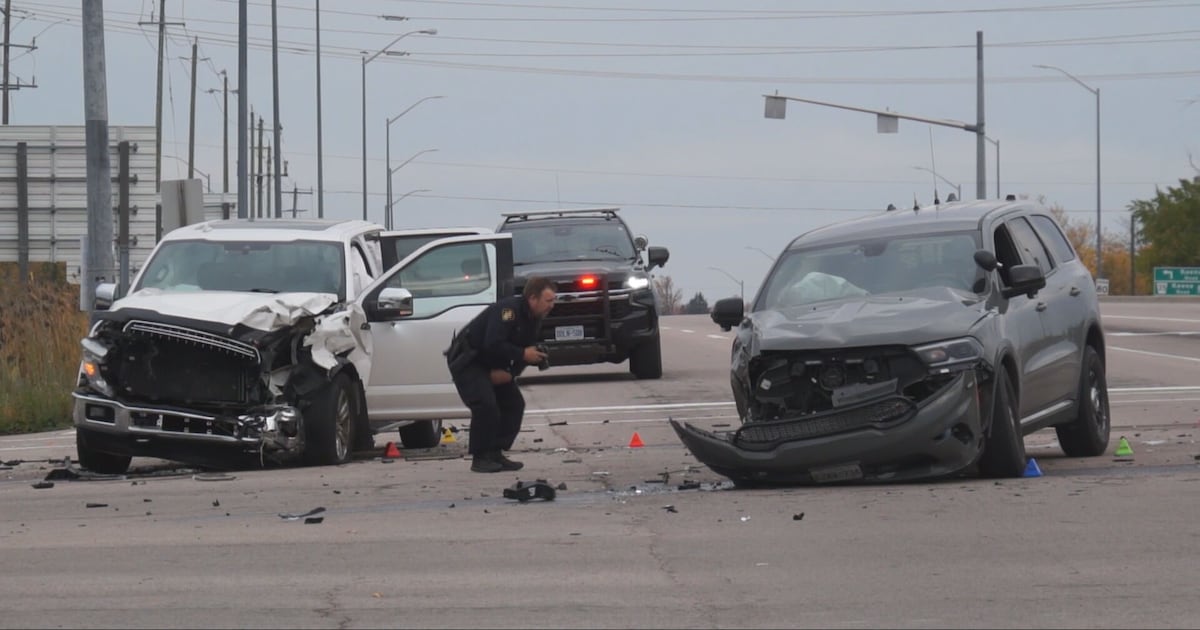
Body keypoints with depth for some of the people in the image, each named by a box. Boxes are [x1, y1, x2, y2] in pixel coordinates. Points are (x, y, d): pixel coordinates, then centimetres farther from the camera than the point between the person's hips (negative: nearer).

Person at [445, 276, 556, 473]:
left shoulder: (533, 318, 3)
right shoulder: (508, 309, -28)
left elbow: (526, 348, 6)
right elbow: (493, 344, -35)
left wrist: (511, 373, -12)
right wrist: (523, 354, -30)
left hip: (492, 364, 9)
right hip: (468, 360, -9)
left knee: (514, 403, 2)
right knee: (485, 405, -22)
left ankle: (495, 454, 6)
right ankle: (480, 458, -13)